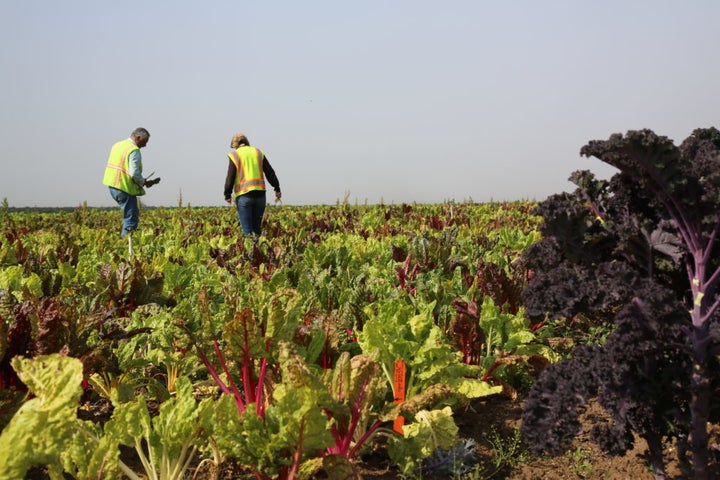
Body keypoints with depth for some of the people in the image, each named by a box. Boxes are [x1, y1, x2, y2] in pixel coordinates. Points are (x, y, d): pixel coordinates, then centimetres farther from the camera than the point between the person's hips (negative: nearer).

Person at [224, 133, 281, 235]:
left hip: (243, 195, -4)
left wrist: (227, 195, 3)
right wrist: (277, 189, 13)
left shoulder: (235, 155, 2)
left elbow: (230, 177, -4)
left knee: (247, 230, -2)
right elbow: (270, 172, 10)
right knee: (257, 227, 12)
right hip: (260, 194, 4)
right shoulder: (258, 152, 13)